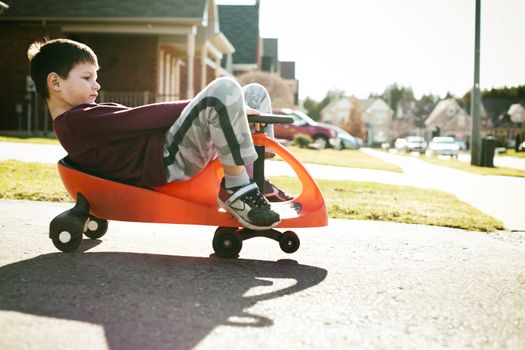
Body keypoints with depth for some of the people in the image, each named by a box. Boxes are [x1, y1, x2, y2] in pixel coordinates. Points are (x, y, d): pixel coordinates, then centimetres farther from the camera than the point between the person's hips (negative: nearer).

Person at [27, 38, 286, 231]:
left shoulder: (86, 120, 25)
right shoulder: (76, 122, -8)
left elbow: (138, 124, 14)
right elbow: (141, 118, -14)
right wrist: (221, 106, -13)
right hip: (168, 157, -10)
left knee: (256, 93, 11)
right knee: (224, 88, -31)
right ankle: (237, 189, -20)